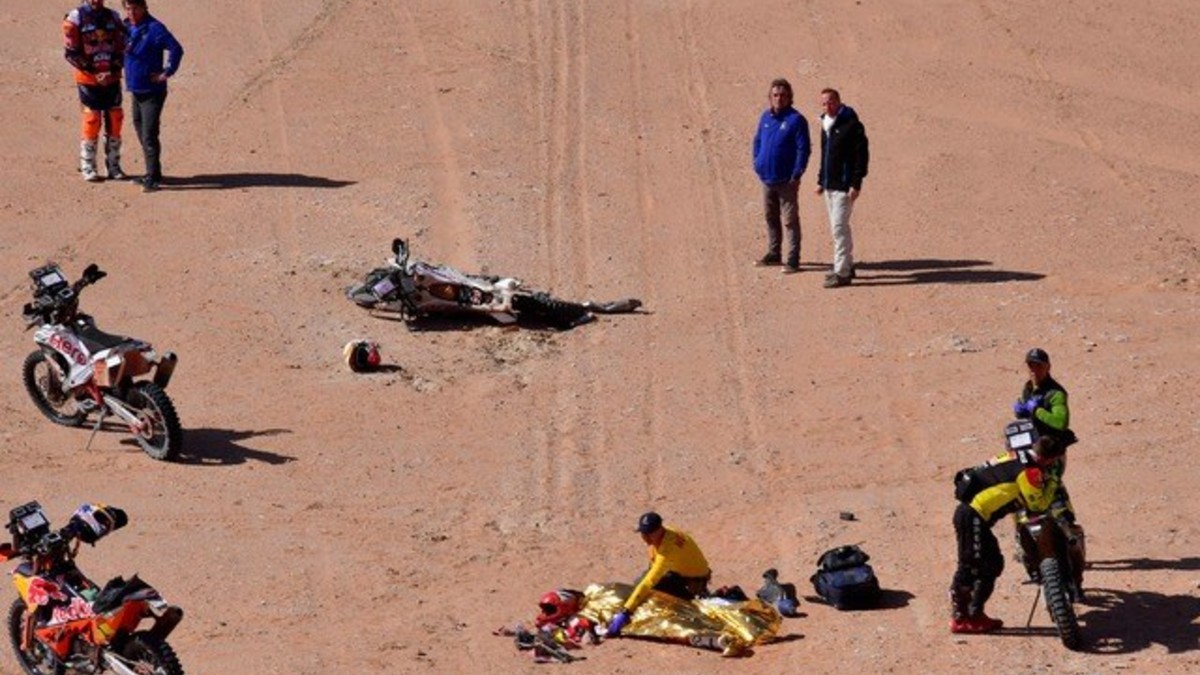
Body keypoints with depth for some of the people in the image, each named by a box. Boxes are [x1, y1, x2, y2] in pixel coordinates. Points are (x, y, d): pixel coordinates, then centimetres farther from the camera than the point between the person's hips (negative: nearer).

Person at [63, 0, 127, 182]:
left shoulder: (113, 17, 8)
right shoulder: (75, 18, -6)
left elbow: (121, 47, 9)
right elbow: (71, 53, -8)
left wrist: (113, 69, -7)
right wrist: (94, 71, -13)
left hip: (112, 78, 4)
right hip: (88, 79, -4)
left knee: (114, 122, 5)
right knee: (91, 122, -5)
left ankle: (113, 166, 15)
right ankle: (87, 168, 5)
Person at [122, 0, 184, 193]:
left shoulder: (154, 29, -16)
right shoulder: (126, 27, 8)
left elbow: (176, 49, -23)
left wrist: (167, 72, -20)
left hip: (152, 91, -8)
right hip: (135, 89, 8)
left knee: (149, 135, -10)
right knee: (141, 132, 15)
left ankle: (151, 179, -8)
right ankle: (153, 174, 25)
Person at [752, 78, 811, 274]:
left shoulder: (796, 120, -11)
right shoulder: (766, 117, 7)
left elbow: (804, 149, -12)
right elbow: (757, 140, 19)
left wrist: (797, 175, -16)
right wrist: (757, 163, 9)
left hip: (786, 181, -6)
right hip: (767, 178, 7)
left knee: (790, 220, -3)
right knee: (771, 218, 17)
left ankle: (793, 260, -1)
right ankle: (773, 254, 29)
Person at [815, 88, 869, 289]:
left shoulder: (852, 125, -12)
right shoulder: (826, 125, 15)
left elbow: (862, 155, -15)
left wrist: (856, 184, -19)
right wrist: (820, 180, 20)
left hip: (844, 186, -9)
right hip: (830, 185, 9)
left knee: (839, 226, -12)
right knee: (838, 226, 15)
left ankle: (842, 273, -11)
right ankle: (847, 266, 26)